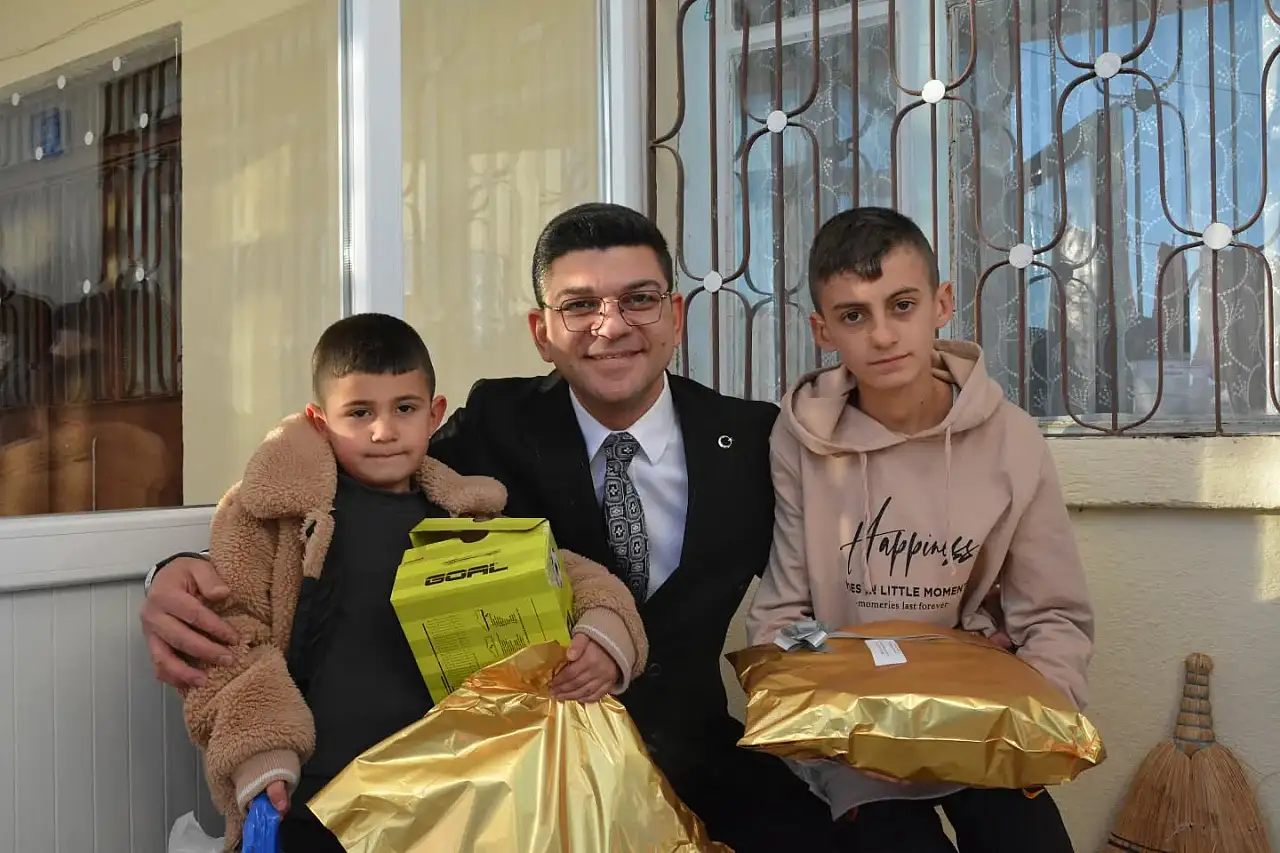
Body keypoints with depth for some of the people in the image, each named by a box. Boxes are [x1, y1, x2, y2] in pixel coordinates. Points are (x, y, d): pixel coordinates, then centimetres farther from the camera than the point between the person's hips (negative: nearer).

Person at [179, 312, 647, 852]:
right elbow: (228, 633, 0)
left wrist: (605, 638, -9)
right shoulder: (273, 508, 2)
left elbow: (576, 578, 13)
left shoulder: (467, 516, 11)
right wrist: (261, 761, -11)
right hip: (315, 808, -2)